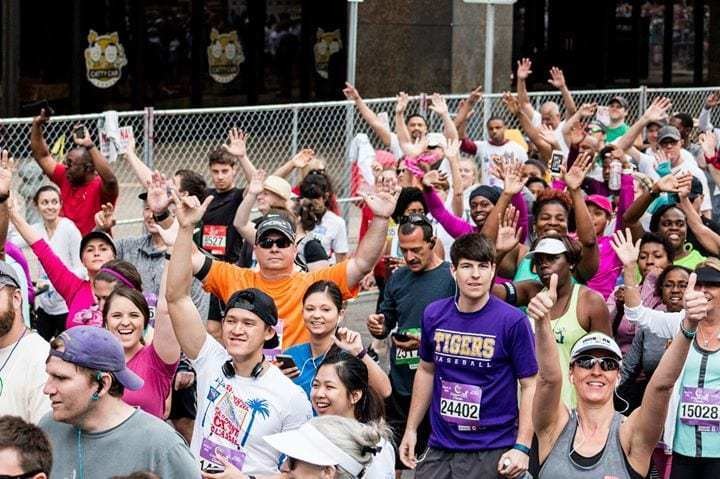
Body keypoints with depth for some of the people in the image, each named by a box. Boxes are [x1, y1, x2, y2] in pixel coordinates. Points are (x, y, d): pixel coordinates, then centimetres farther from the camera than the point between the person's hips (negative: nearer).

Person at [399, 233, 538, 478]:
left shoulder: (513, 321, -10)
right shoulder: (433, 315, 2)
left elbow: (530, 385, -8)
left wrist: (522, 447, -14)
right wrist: (411, 429, 15)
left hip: (492, 455, -4)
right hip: (439, 449, 4)